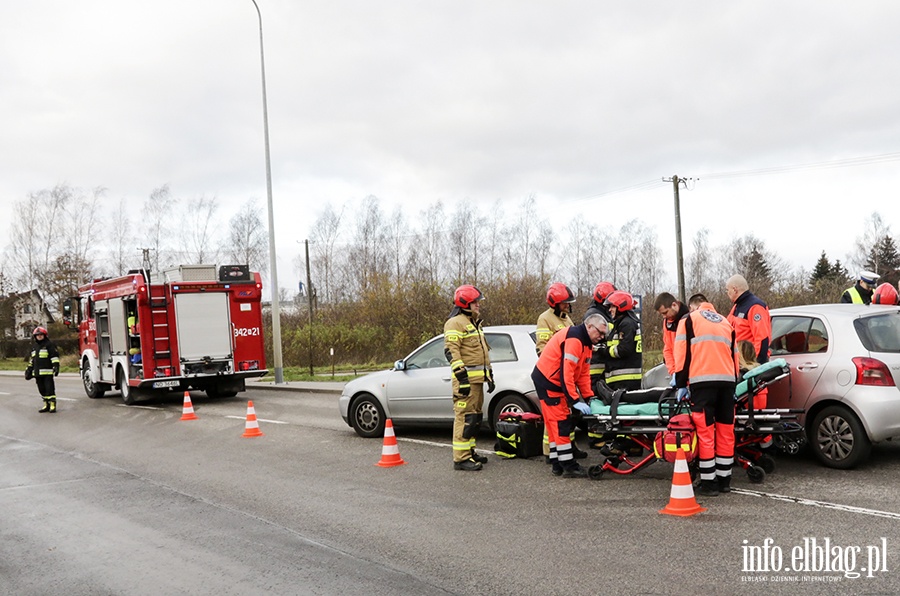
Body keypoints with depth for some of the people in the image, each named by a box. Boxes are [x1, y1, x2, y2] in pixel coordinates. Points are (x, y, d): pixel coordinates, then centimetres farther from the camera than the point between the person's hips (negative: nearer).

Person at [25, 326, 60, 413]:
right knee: (42, 390, 8)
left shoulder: (49, 345, -3)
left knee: (49, 389, -8)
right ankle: (46, 405, 14)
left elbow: (54, 357, -10)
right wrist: (29, 370, 25)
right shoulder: (34, 347, 20)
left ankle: (52, 405, -6)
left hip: (47, 372, -7)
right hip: (37, 373, 7)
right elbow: (32, 360, 27)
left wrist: (56, 366, -20)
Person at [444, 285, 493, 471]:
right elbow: (451, 351, -18)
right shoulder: (455, 323, -9)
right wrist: (462, 377, -23)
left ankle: (470, 451, 23)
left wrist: (489, 375, 24)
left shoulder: (475, 323, 23)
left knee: (475, 417, 14)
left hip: (477, 378, 10)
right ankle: (461, 458, -10)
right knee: (465, 417, -11)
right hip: (466, 378, -10)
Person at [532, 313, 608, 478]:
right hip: (547, 380, -11)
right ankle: (568, 467, -6)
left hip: (555, 382, 11)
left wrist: (589, 398, 4)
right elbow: (566, 373, -27)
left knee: (555, 423, 13)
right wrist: (575, 401, -26)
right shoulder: (574, 339, -21)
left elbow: (583, 373, 13)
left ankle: (558, 464, 18)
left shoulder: (586, 342, 12)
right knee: (561, 422, -9)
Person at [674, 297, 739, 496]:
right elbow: (734, 354, 22)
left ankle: (708, 482, -3)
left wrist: (681, 383, 8)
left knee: (706, 432, -4)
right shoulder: (726, 322, 26)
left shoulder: (688, 320, 12)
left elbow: (682, 352, 3)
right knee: (726, 431, 10)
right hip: (727, 380, 5)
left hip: (702, 380, -5)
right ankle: (724, 480, 16)